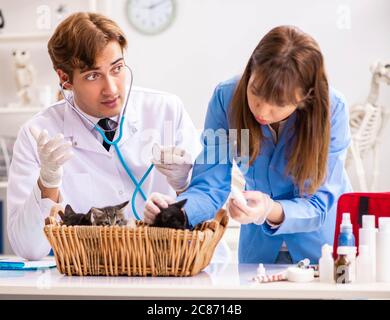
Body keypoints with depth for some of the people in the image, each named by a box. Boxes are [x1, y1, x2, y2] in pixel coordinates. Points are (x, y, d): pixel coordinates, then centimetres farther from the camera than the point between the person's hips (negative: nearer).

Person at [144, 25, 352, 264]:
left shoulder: (331, 109, -21)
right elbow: (210, 186, -12)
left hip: (323, 247, -1)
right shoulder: (227, 98, -15)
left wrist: (272, 212, -38)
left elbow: (317, 205, -19)